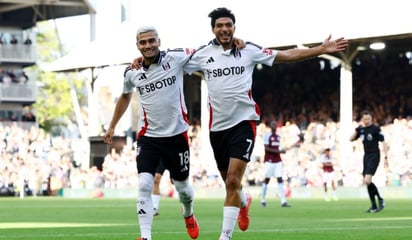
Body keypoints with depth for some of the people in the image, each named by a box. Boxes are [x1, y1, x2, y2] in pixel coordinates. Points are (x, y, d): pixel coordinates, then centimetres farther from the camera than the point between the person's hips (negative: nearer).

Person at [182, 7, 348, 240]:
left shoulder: (249, 50, -1)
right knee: (229, 181, 16)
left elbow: (286, 55, 3)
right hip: (218, 125, 3)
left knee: (233, 180, -14)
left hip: (243, 122, -3)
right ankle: (244, 202, 51)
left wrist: (321, 50, 0)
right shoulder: (203, 54, 2)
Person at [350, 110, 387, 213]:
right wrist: (357, 129, -4)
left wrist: (385, 156, -17)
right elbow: (351, 139, 10)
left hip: (374, 156, -7)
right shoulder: (361, 129, 8)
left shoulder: (376, 128, -9)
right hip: (366, 156, 7)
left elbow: (383, 142, -10)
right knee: (367, 182, 8)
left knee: (367, 180, -17)